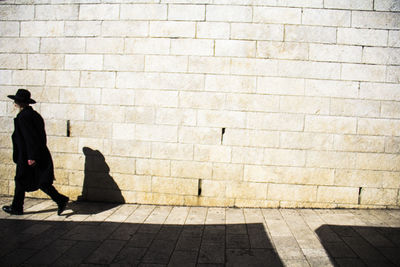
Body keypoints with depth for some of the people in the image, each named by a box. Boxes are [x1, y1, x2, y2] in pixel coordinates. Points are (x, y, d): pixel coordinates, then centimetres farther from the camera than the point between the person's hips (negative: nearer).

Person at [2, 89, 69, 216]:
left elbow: (29, 137, -21)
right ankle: (61, 200, 4)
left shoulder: (23, 116, -16)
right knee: (42, 181, 11)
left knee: (21, 181, 8)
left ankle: (16, 208, 22)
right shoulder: (34, 114, 11)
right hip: (41, 155, 8)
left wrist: (31, 157, -20)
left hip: (26, 157, -8)